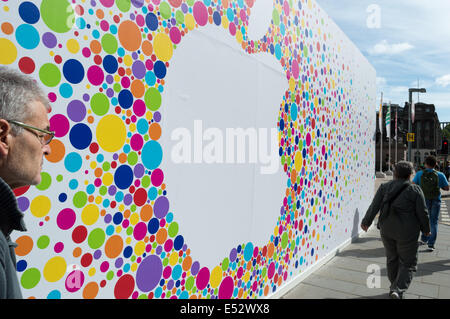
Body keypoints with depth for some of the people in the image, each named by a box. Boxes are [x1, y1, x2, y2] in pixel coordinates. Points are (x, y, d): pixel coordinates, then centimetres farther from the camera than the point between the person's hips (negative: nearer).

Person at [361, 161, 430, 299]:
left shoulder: (384, 187, -1)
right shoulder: (415, 190, -7)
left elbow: (374, 207, -1)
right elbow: (422, 213, -5)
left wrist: (366, 222, 10)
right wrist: (426, 229, 11)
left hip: (387, 230, 3)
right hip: (407, 232, -3)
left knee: (392, 259, 19)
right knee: (408, 263, 7)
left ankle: (394, 286, 31)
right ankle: (398, 290, -7)